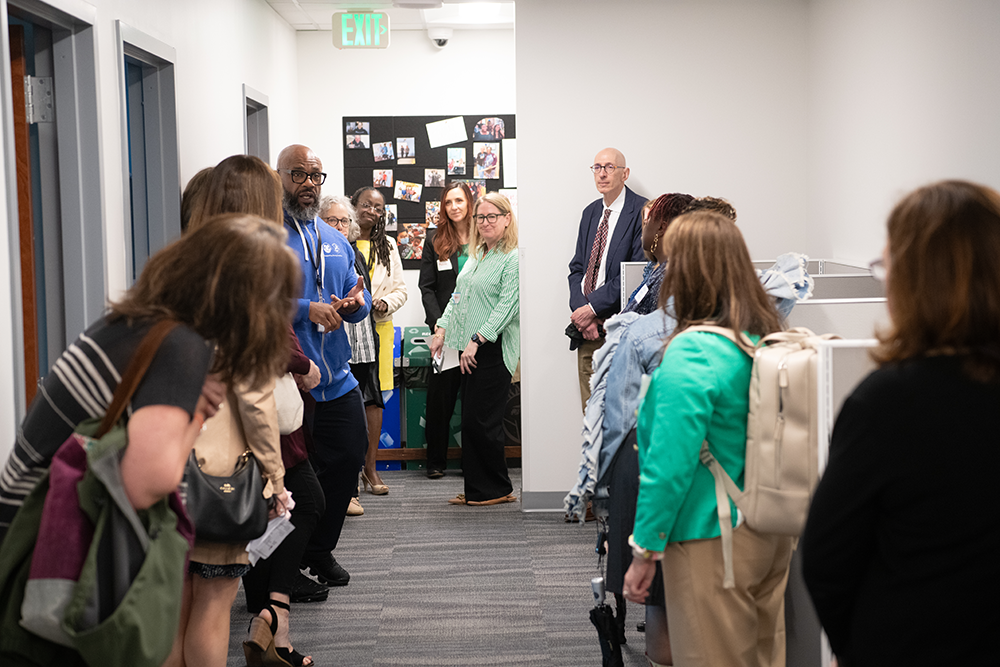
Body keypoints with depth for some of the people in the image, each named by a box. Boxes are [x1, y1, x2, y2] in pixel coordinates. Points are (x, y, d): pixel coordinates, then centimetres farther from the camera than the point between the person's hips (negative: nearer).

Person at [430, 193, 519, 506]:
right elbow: (458, 296, 22)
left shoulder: (514, 259, -9)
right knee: (470, 421, 9)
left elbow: (507, 306, -16)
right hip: (470, 350, 8)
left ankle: (497, 489, 6)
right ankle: (475, 489, 16)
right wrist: (442, 328, 11)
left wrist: (477, 340, -19)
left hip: (494, 350, -8)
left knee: (480, 421, -7)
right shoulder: (476, 256, 18)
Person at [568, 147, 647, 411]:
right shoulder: (590, 212, 17)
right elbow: (577, 267, 16)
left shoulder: (642, 211, -7)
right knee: (590, 409, 7)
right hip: (587, 327, 7)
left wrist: (593, 308, -14)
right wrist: (580, 310, -3)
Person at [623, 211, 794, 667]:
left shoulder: (692, 353, -21)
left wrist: (645, 550, -13)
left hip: (714, 542, -8)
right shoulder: (768, 338, 2)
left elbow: (670, 464, -22)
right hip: (773, 537, 8)